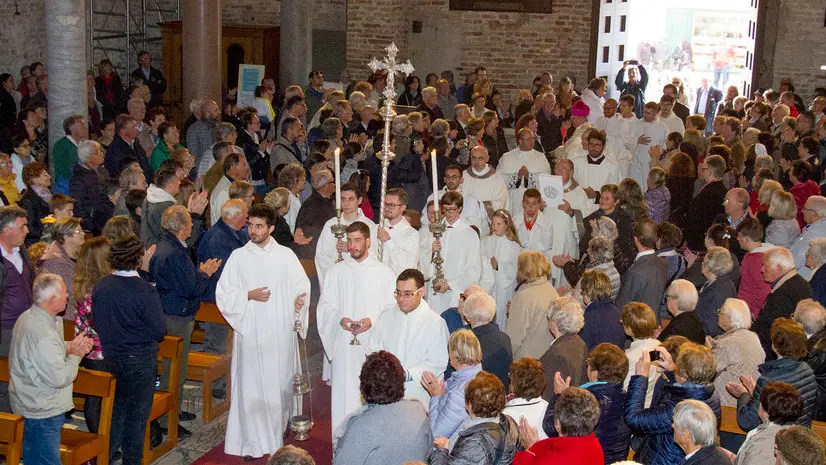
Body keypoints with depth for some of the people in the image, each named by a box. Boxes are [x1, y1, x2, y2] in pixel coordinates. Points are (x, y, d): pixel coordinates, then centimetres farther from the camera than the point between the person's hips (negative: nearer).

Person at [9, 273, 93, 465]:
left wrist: (69, 347, 1)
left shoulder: (28, 317, 3)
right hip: (41, 414, -10)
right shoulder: (42, 334, -29)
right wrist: (75, 354, -11)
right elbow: (60, 378, -27)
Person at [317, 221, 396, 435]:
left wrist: (373, 321, -16)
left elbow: (393, 308, 1)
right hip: (343, 344, 2)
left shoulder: (384, 272, 3)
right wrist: (340, 319, -11)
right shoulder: (336, 271, 8)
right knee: (344, 392, 3)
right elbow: (325, 305, 9)